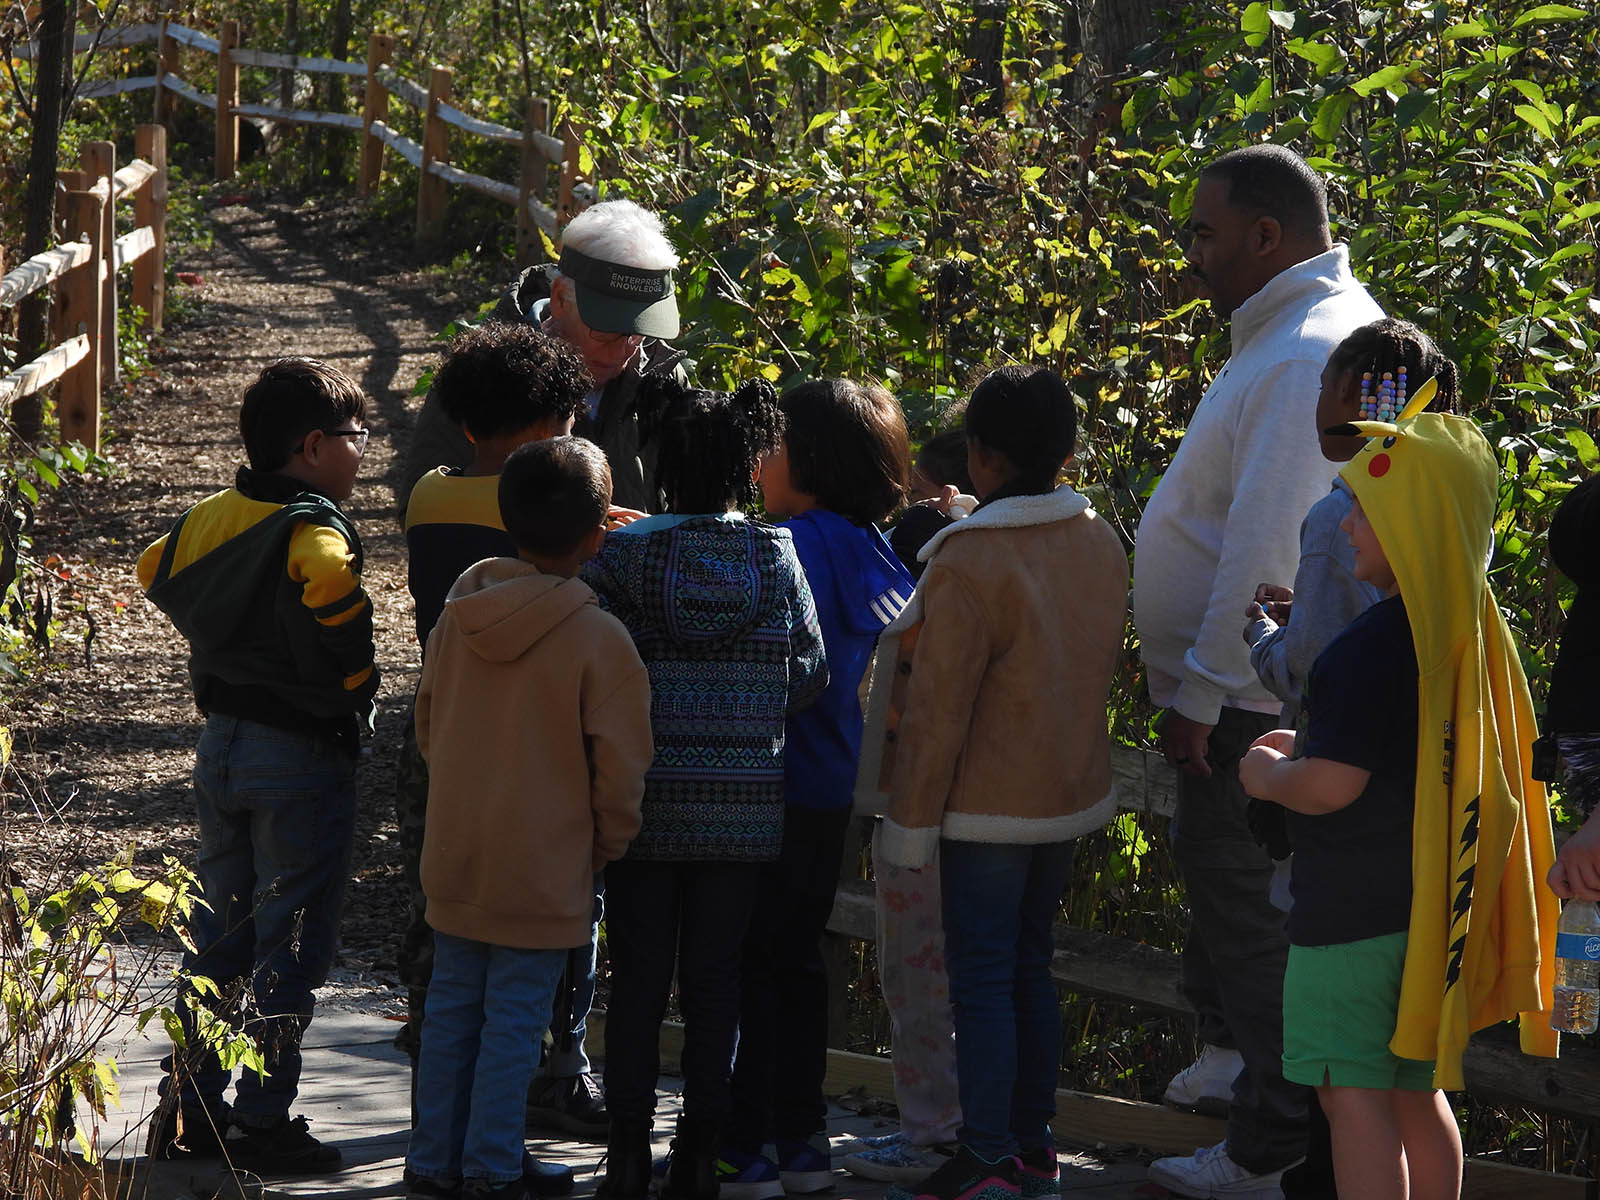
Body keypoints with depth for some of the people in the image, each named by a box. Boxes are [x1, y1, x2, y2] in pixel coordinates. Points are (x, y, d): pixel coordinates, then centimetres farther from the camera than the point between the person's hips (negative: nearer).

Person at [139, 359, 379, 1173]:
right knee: (290, 948, 1)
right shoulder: (314, 535, -18)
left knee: (217, 934, 16)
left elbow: (156, 576, 9)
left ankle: (187, 1110, 19)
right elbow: (329, 598, -33)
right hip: (302, 756, -7)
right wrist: (354, 687, -17)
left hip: (220, 743, 7)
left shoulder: (210, 517, 4)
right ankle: (262, 1125, 2)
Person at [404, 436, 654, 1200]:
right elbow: (620, 765, -12)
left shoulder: (458, 617, -1)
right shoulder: (598, 639, -16)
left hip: (455, 858, 5)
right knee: (515, 1019, 3)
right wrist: (609, 847, 4)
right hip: (544, 871, -5)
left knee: (452, 1006, 14)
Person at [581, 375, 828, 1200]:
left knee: (638, 979, 6)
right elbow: (810, 675, 1)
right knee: (715, 980, 8)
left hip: (647, 797, -1)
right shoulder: (776, 558, -3)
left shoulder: (620, 554, -7)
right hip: (745, 805, 1)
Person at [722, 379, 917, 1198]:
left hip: (779, 785, -8)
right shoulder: (871, 551, 7)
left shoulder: (794, 547, -17)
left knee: (747, 963, -1)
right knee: (796, 959, 16)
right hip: (835, 788, 8)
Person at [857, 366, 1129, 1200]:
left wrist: (911, 820, -11)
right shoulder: (1100, 545, 3)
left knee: (981, 978, -1)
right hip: (1072, 792, 8)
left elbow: (937, 708, -18)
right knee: (1029, 967, 17)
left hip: (990, 804, -8)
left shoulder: (972, 561, -20)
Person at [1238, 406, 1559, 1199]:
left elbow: (1331, 786, -25)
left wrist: (1269, 776, -5)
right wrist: (1314, 745, 21)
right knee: (1415, 1092, 16)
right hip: (1431, 901, 9)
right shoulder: (1469, 627, 8)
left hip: (1356, 908, -9)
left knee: (1354, 1095, -5)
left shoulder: (1379, 642, -21)